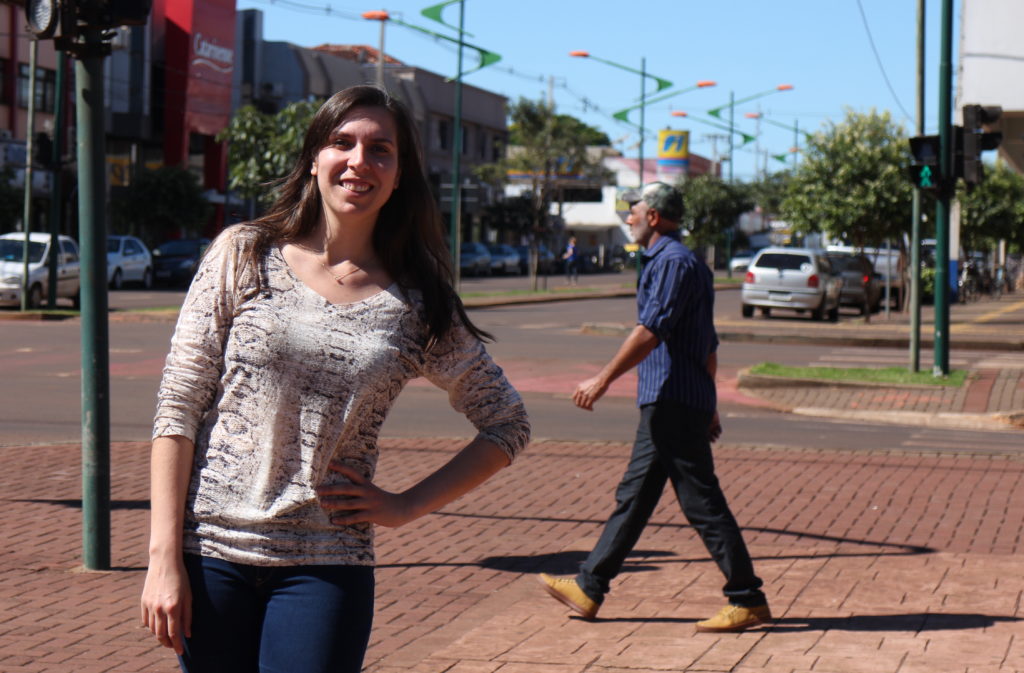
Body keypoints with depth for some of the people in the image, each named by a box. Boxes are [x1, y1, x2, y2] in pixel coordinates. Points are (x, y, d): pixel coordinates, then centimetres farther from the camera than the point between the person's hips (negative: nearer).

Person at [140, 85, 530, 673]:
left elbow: (508, 425, 11)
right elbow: (178, 407, -1)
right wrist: (165, 556, -7)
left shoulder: (419, 306, 3)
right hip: (212, 554, 0)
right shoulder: (244, 256, 1)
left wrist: (408, 506, 2)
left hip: (327, 569, 0)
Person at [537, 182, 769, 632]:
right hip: (667, 403, 11)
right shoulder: (669, 260, 20)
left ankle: (748, 600, -3)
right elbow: (708, 344, 23)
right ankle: (588, 588, 17)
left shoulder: (673, 262, -12)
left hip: (673, 402, -11)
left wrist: (604, 379, -21)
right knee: (633, 496, 12)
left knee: (701, 502, -7)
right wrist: (708, 406, 25)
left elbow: (651, 330, -22)